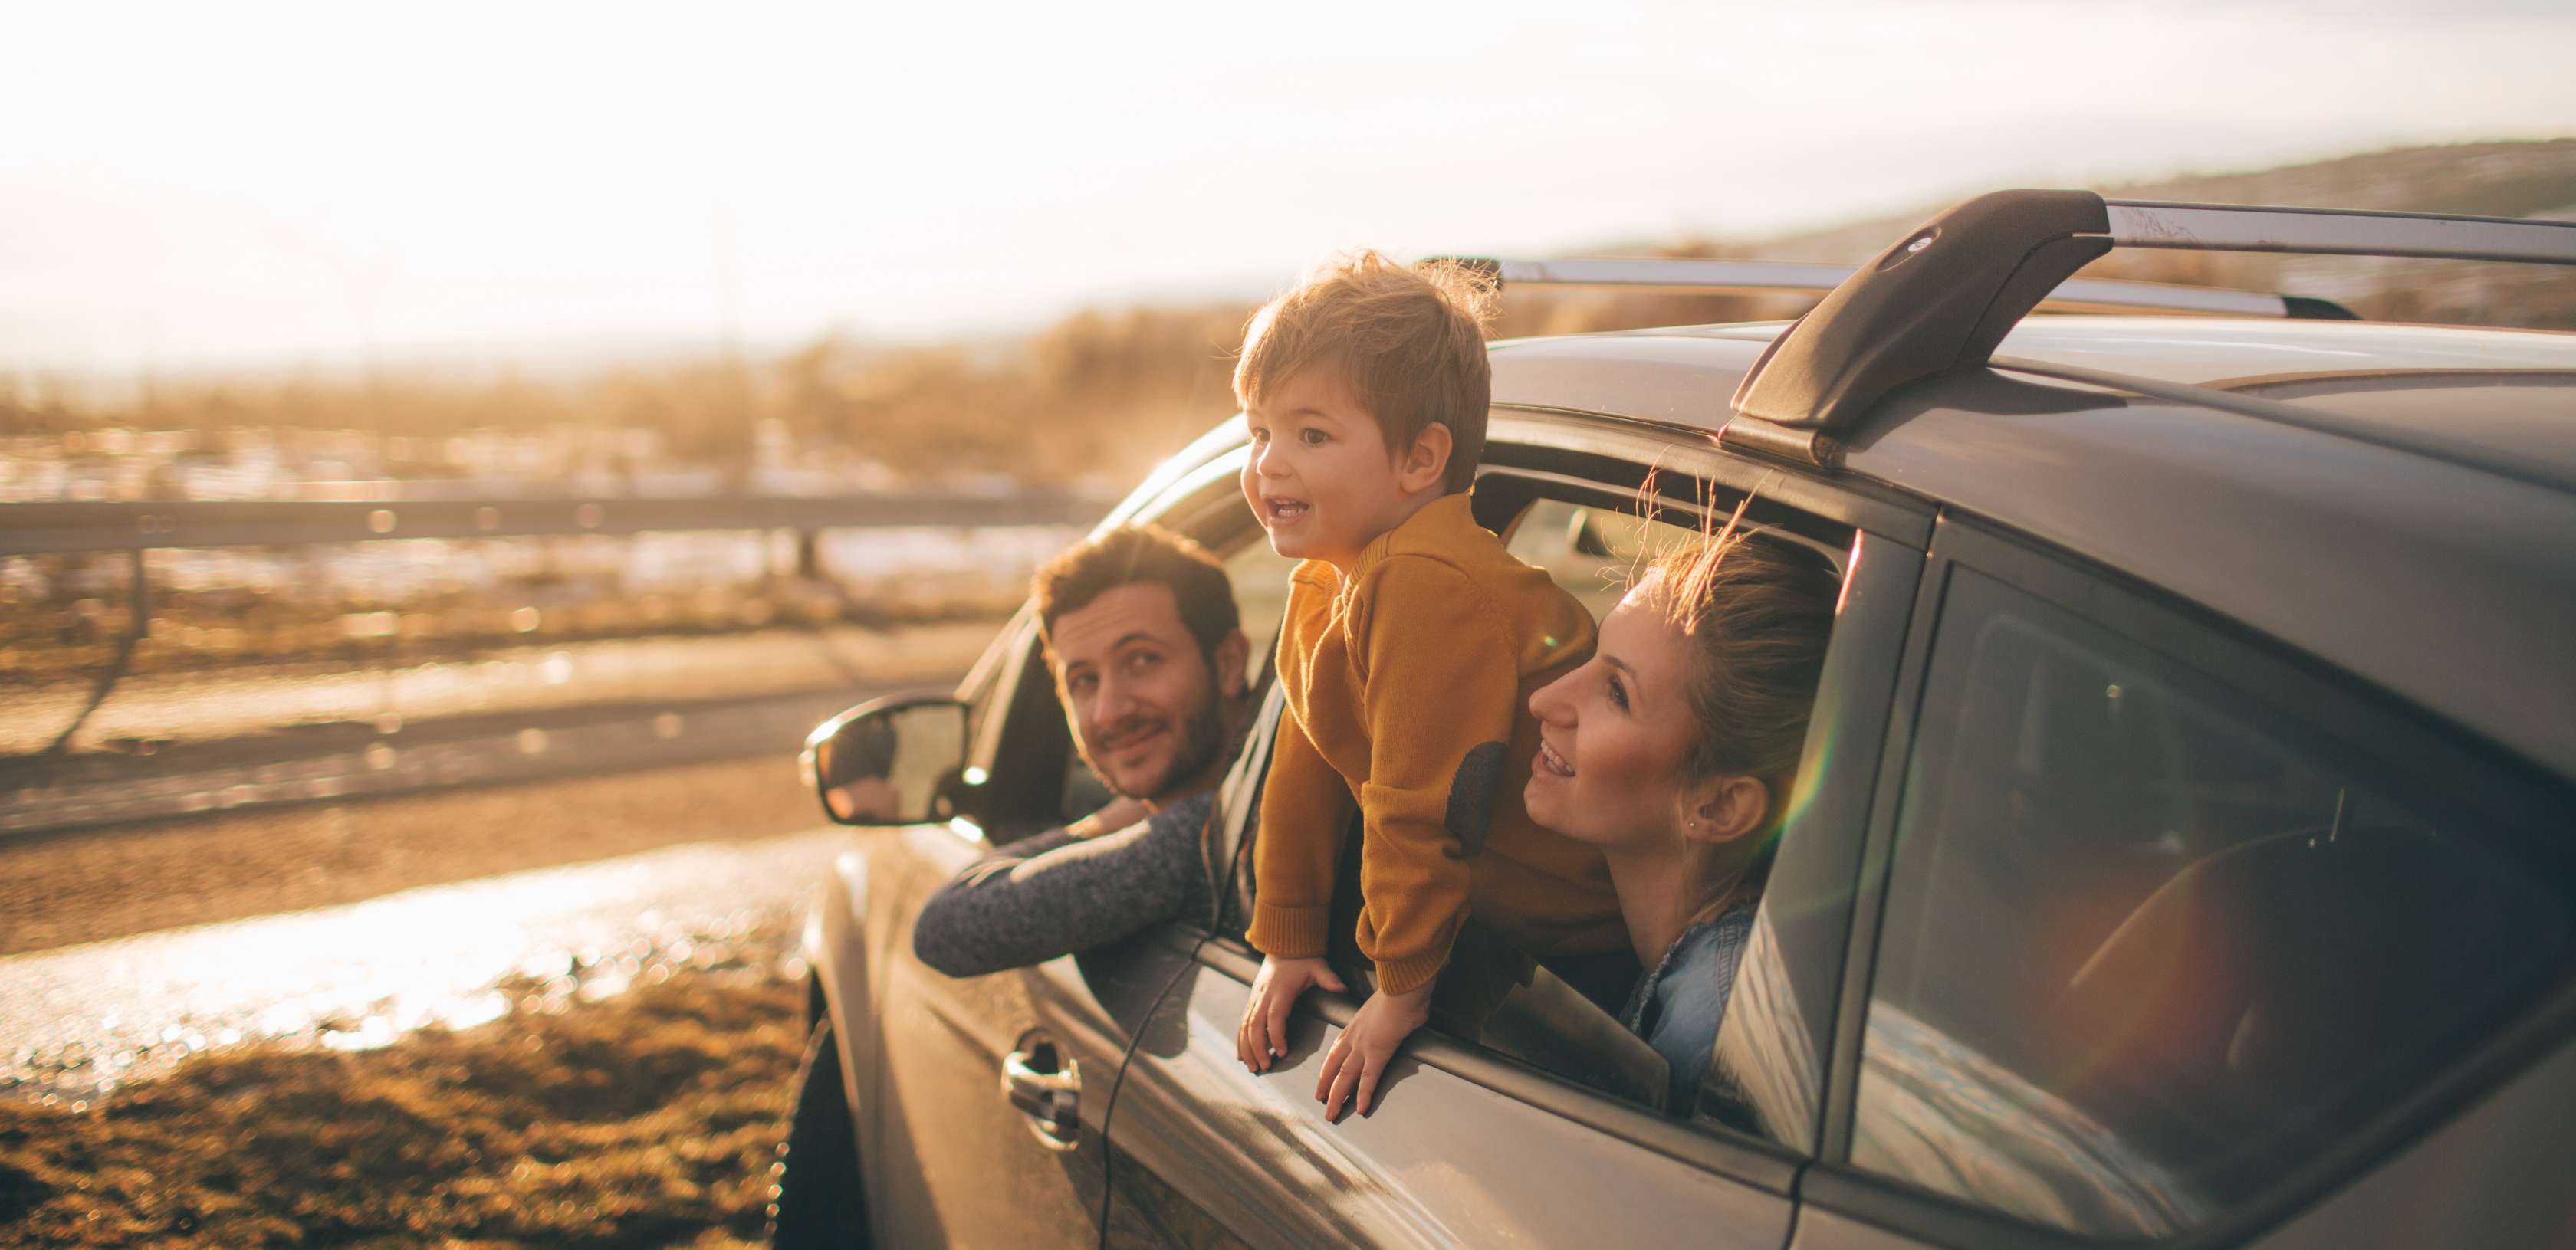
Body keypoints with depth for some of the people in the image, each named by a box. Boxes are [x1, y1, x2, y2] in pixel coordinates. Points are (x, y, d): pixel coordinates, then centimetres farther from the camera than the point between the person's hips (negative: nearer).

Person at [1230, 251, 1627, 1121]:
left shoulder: (1428, 588, -28)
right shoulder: (1322, 583, 6)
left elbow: (1421, 806, -25)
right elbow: (1305, 772, 11)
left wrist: (1404, 985, -17)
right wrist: (1286, 942, 13)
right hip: (1503, 901, 10)